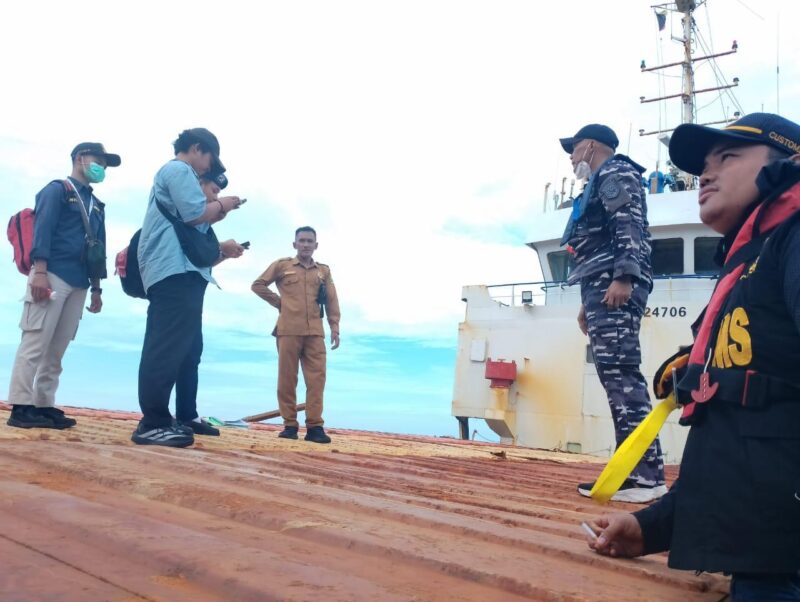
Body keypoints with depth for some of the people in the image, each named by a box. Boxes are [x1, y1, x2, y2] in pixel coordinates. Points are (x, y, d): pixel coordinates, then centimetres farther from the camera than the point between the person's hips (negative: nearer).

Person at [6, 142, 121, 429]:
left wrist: (96, 288, 17)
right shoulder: (57, 189, 4)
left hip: (78, 284, 7)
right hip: (52, 275, -7)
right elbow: (42, 229, -8)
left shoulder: (96, 205, 24)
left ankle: (44, 406, 7)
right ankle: (21, 407, -9)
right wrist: (40, 271, -18)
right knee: (35, 344, -10)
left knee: (57, 350, 5)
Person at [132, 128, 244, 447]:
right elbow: (194, 214, -17)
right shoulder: (179, 170, -3)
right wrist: (222, 205, 0)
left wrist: (220, 249, 28)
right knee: (168, 347, -16)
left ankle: (185, 416, 22)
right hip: (176, 271, -12)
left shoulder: (174, 173, 30)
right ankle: (152, 423, -18)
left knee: (188, 347, 15)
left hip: (180, 271, 12)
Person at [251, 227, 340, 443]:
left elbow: (332, 301, 13)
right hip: (288, 329, -2)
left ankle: (314, 426, -4)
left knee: (317, 378, -5)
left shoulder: (324, 270, 17)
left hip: (315, 331, 2)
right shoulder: (282, 265, 11)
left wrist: (335, 328, 5)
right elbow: (258, 285, 13)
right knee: (287, 378, -1)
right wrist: (278, 302, 5)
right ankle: (289, 425, 6)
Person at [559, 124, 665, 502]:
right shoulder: (600, 185, 32)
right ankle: (632, 469, 4)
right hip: (604, 286, 10)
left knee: (619, 371, -19)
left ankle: (645, 474, -22)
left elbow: (630, 225, -14)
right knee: (616, 374, 4)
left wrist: (624, 276, -26)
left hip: (615, 285, -10)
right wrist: (588, 300, 26)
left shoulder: (616, 173, 3)